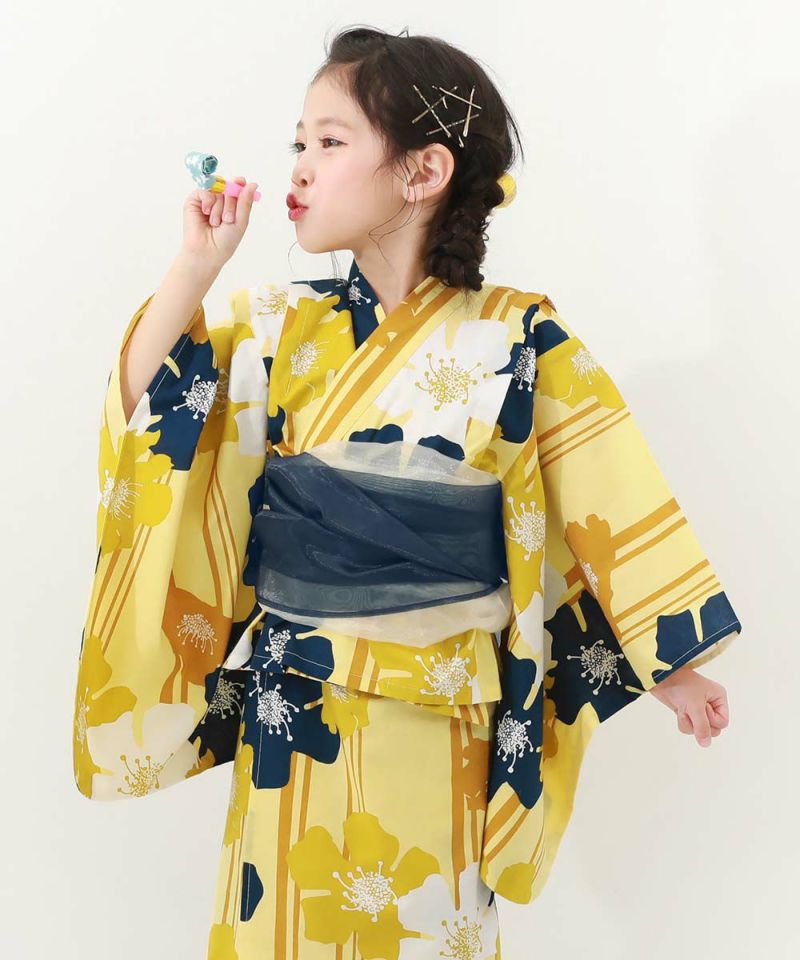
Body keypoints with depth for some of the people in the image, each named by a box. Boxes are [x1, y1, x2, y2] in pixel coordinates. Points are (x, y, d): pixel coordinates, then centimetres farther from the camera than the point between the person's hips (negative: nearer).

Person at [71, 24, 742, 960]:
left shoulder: (516, 341, -10)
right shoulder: (276, 327, 0)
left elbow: (614, 502, -4)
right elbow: (144, 413, -6)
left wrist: (674, 661, -1)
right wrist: (196, 265, -12)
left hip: (432, 721, -3)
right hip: (288, 712, 3)